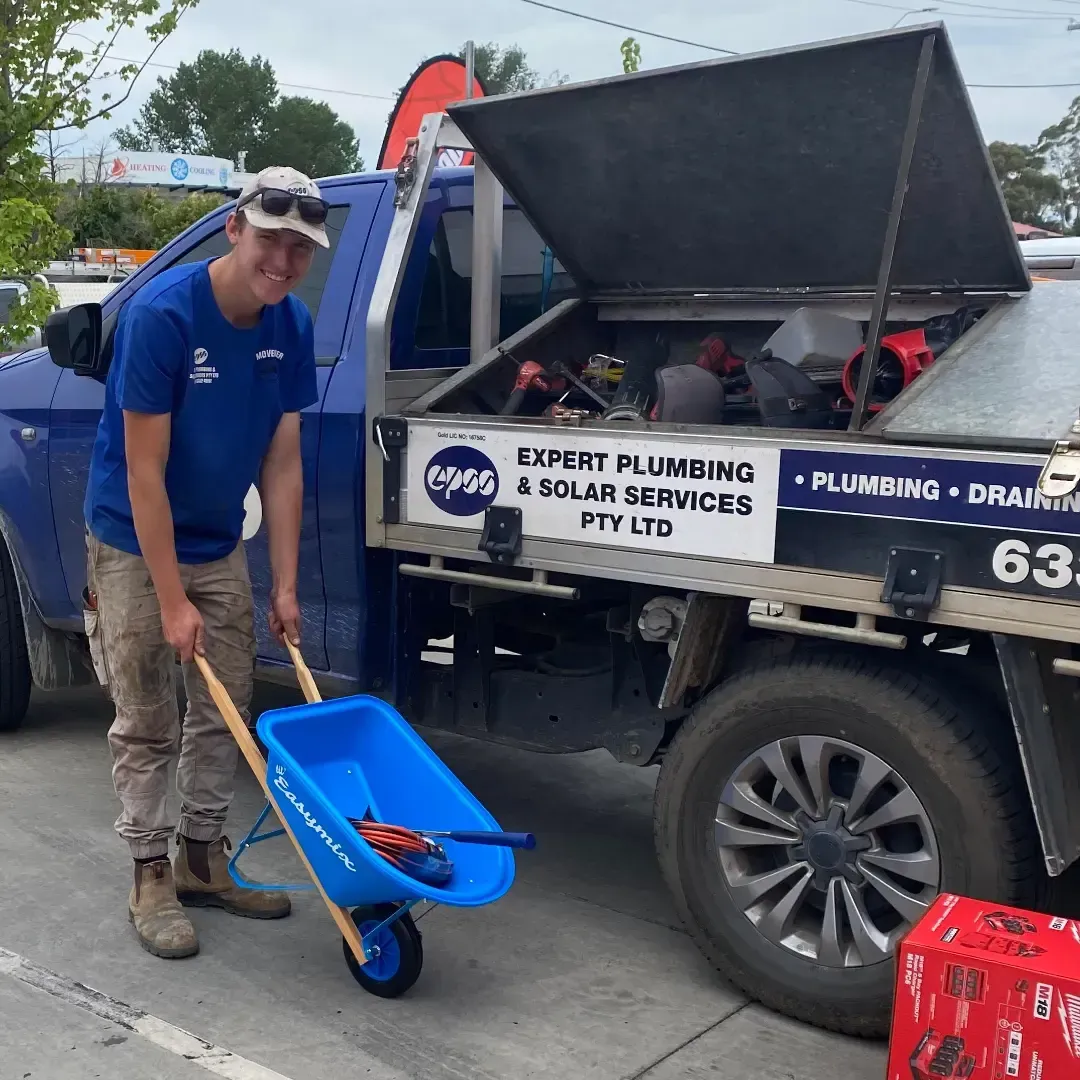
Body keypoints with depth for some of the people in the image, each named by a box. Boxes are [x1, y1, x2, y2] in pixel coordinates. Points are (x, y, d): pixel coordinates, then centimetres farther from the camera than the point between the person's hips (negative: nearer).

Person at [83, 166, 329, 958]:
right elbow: (143, 470, -23)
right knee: (147, 721, 2)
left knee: (224, 711, 10)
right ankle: (151, 877, 16)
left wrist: (285, 584, -4)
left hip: (219, 545, 6)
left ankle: (202, 858, 26)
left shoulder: (292, 327, -7)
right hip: (135, 545, -5)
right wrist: (172, 599, -22)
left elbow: (281, 463, -3)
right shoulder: (160, 314, -25)